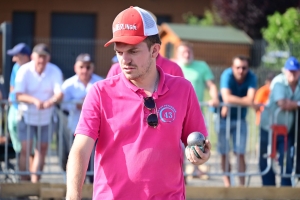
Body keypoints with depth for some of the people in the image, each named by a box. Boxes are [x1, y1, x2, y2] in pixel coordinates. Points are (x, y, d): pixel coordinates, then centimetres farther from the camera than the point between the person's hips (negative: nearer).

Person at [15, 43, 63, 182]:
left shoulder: (55, 71, -9)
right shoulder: (24, 71, -14)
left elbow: (59, 93, -18)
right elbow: (19, 95, -20)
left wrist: (50, 102, -41)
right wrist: (35, 101, -40)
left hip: (46, 117, 3)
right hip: (27, 115, -3)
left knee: (42, 150, 8)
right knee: (26, 149, -10)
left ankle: (34, 183, 19)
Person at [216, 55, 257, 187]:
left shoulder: (251, 77, -14)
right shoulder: (227, 75, -21)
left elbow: (250, 98, -27)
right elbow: (227, 98, -33)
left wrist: (233, 102, -26)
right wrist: (248, 102, -26)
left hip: (240, 118, 1)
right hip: (223, 118, -1)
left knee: (240, 153, -4)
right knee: (224, 153, 5)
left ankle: (242, 184, 0)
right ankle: (226, 178, 23)